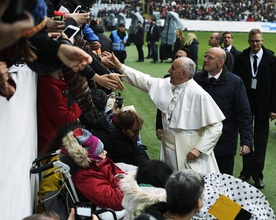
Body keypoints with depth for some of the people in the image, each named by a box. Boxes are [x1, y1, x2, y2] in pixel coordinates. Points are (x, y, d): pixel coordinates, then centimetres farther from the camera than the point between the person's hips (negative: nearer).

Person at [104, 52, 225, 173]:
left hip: (190, 156, -7)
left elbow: (216, 126, -16)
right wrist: (120, 66, 13)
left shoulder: (199, 95, -18)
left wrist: (199, 149, -19)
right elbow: (145, 81, 15)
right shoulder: (167, 84, 3)